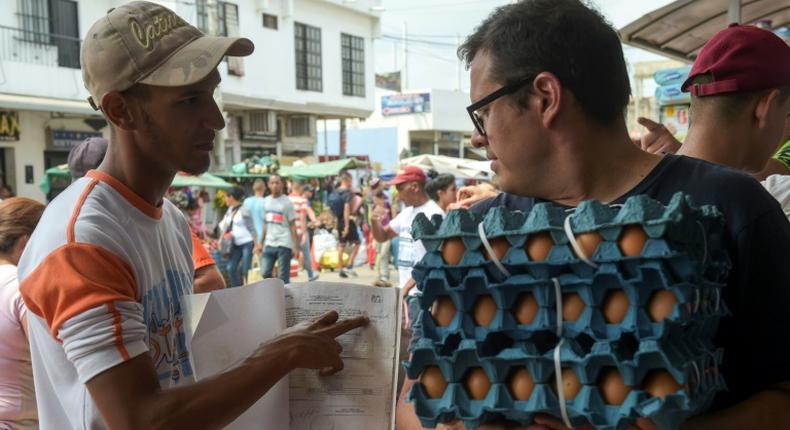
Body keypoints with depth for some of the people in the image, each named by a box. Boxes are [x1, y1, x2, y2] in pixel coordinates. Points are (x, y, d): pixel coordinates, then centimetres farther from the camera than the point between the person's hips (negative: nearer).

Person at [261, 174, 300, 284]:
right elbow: (265, 224, 16)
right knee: (265, 273, 1)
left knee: (283, 277, 0)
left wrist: (295, 247, -9)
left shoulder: (286, 202, -3)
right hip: (269, 244, 5)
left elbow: (292, 225, -4)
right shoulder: (266, 201, 11)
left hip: (284, 245, -5)